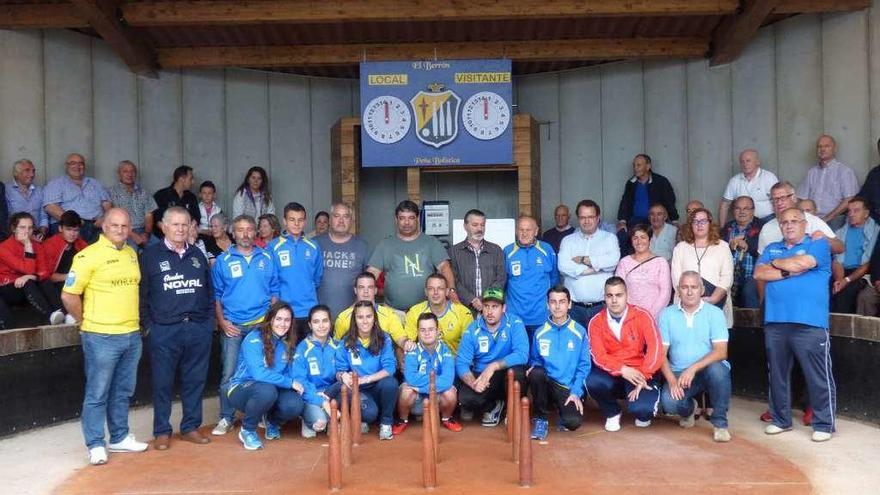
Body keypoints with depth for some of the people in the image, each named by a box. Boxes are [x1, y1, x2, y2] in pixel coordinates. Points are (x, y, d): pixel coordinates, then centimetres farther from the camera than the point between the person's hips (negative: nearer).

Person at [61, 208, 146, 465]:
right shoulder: (88, 255, -11)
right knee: (97, 394, 3)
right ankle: (96, 445, 13)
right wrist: (86, 322, -4)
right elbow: (68, 295, -11)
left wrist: (133, 319, 11)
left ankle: (120, 438, 28)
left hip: (132, 335, 6)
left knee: (123, 392, 16)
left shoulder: (132, 253, 10)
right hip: (101, 337, -6)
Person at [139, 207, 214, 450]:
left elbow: (209, 290, 17)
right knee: (163, 383, 4)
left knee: (195, 381, 9)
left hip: (199, 328, 4)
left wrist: (210, 319, 9)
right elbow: (141, 293, 0)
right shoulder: (150, 255, 1)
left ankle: (190, 427, 20)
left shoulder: (197, 254, 13)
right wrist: (148, 324, -5)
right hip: (164, 330, -3)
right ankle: (162, 431, 15)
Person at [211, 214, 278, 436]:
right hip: (232, 326, -1)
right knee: (229, 374, -2)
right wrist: (222, 322, -5)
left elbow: (274, 291, 8)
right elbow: (216, 295, 4)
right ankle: (226, 418, 10)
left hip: (261, 324, 1)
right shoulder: (223, 260, 2)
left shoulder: (266, 258, 6)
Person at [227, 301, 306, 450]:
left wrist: (297, 386, -14)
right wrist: (290, 382, -24)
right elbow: (259, 374, -27)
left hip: (272, 390, 5)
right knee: (267, 390, -38)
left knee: (295, 404, -25)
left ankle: (272, 421, 12)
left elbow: (287, 373, 8)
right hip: (241, 390, -5)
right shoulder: (253, 340, -16)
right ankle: (247, 430, -9)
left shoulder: (287, 343, 3)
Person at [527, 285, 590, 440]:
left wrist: (576, 392, -11)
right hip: (547, 384, 2)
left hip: (569, 388, -1)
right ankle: (541, 419, -10)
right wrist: (533, 368, -15)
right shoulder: (540, 333, 1)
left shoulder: (579, 332, -3)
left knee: (573, 422, -27)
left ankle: (563, 409, 12)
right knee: (536, 373, -32)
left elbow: (584, 366, -2)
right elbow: (534, 360, 9)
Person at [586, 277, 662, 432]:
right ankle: (612, 413, 3)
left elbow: (655, 350, -15)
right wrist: (622, 369, -26)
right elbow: (598, 356, -11)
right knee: (592, 382, -31)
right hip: (612, 374, 2)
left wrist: (642, 379, -24)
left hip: (637, 374, -2)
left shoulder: (642, 316, -7)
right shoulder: (596, 322, -2)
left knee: (641, 409, -29)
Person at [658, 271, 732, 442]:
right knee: (668, 401, -28)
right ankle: (689, 408, 13)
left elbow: (721, 351, -11)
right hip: (678, 373, 1)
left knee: (717, 369, -36)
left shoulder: (715, 313, -1)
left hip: (709, 369, -1)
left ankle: (719, 423, -13)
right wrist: (671, 380, -16)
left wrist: (693, 368, -24)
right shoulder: (667, 315, 4)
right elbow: (661, 353, 0)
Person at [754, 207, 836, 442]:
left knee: (818, 377, -2)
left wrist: (775, 263, 3)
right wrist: (788, 271, -9)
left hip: (809, 324, -5)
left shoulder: (818, 245, 5)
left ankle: (823, 424, 9)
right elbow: (759, 273, 3)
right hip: (774, 323, 5)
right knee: (777, 374, 12)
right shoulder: (772, 248, 19)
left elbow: (801, 263, -14)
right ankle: (780, 419, 23)